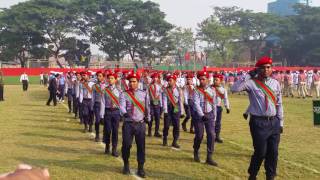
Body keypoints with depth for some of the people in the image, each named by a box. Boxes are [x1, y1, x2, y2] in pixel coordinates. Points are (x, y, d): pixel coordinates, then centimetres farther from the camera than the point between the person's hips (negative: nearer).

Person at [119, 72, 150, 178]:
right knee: (126, 145, 2)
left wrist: (147, 118, 18)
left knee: (141, 146, 1)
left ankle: (140, 168, 12)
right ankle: (126, 165, 26)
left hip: (140, 124, 1)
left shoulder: (144, 94, 6)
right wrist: (125, 113, -36)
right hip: (128, 124, -1)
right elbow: (122, 106, -17)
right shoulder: (124, 94, -1)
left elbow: (147, 108, 14)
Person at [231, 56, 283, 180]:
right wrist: (249, 75, -18)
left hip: (274, 122, 5)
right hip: (259, 122, -5)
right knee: (260, 152, -1)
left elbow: (279, 104, 13)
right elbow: (234, 89, -22)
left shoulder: (275, 83, 9)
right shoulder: (251, 82, -6)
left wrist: (280, 122, 12)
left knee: (273, 152, 10)